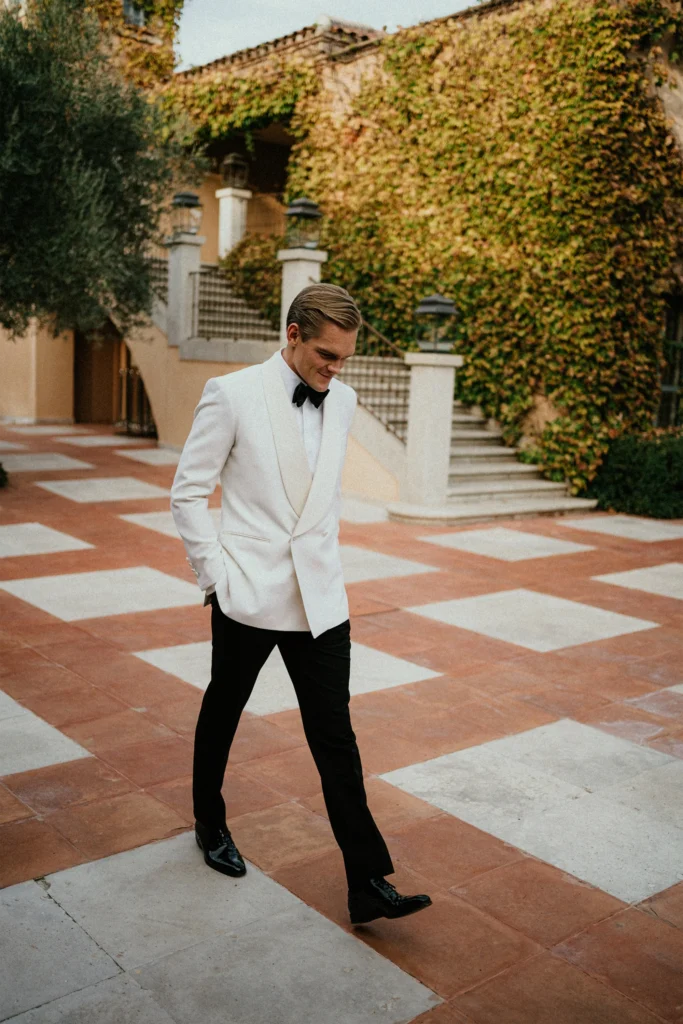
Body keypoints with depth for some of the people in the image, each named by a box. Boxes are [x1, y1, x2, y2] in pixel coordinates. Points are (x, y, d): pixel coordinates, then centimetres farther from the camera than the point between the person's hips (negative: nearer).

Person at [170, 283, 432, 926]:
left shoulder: (342, 401, 7)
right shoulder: (232, 394, -9)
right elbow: (188, 493, -6)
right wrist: (215, 575, -9)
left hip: (320, 599, 3)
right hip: (249, 592, -3)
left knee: (335, 738, 2)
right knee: (222, 714, 17)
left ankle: (368, 884, 7)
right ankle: (210, 824, 43)